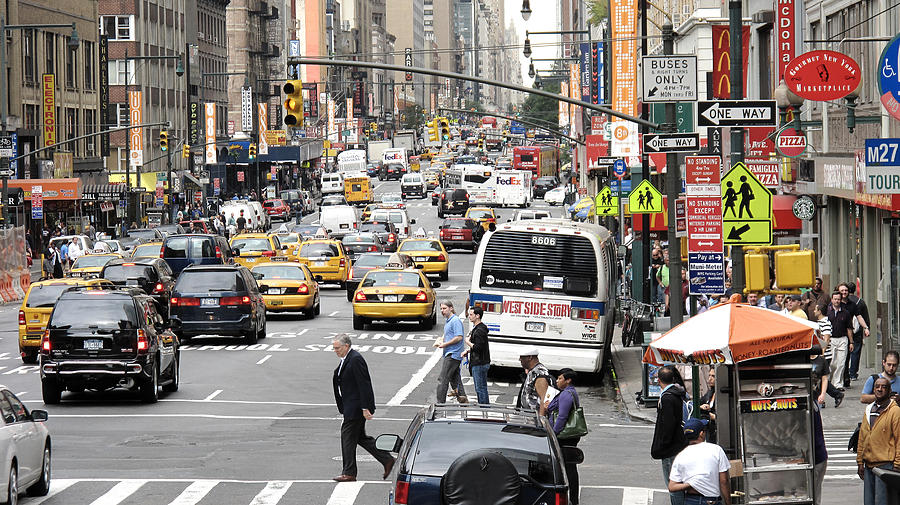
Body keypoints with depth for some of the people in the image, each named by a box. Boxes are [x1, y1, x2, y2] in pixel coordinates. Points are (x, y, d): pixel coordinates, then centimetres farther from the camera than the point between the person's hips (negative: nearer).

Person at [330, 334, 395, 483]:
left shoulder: (356, 359, -19)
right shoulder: (346, 360, 12)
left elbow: (364, 385, -22)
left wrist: (365, 408, -23)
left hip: (355, 407, -10)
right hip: (350, 406, 10)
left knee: (348, 436, -3)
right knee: (360, 437, 14)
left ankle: (349, 473, 4)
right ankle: (387, 460, 18)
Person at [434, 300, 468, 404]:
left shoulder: (455, 321, -14)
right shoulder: (447, 321, 18)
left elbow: (459, 337, -21)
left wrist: (444, 344, -16)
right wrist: (440, 340, 8)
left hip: (453, 354, -10)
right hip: (449, 354, 10)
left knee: (442, 379, -11)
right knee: (455, 379, 12)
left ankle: (440, 402, -11)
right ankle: (463, 398, 16)